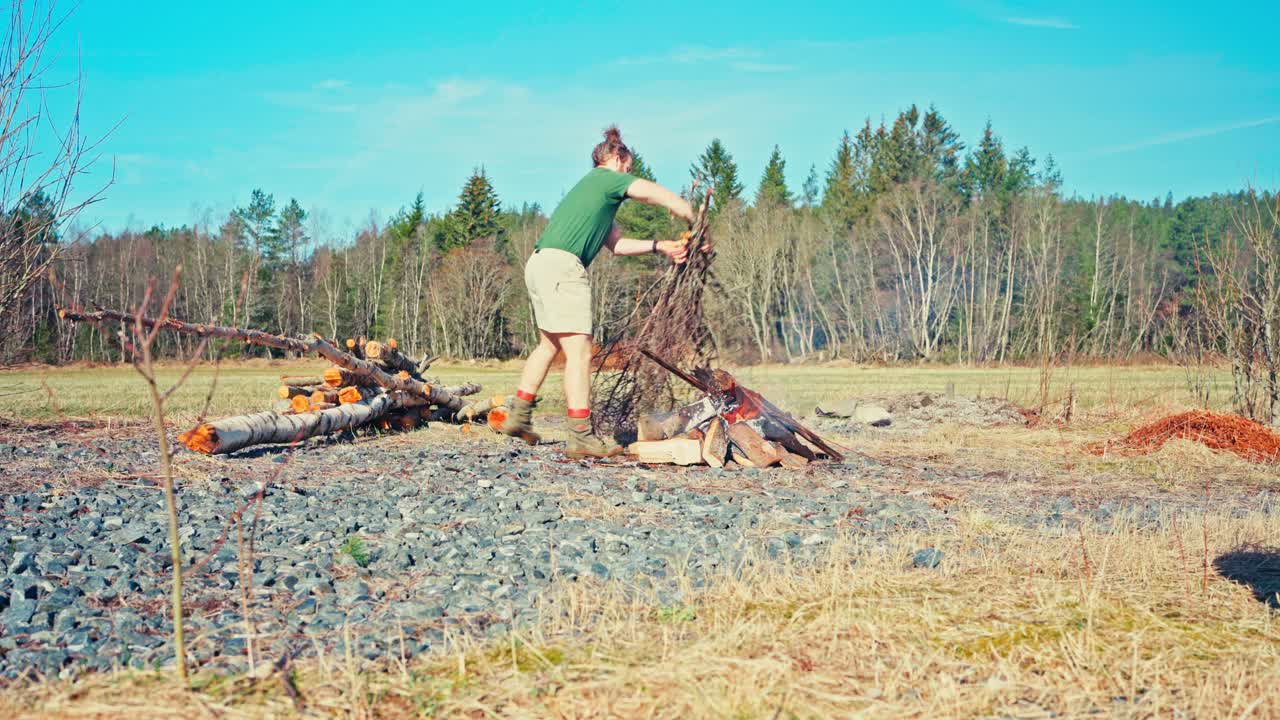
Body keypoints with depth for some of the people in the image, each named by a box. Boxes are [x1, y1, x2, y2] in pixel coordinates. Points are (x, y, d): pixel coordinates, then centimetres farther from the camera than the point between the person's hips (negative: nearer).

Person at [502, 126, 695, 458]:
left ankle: (518, 417, 24)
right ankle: (581, 437, -12)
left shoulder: (592, 188, 30)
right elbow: (660, 195, -2)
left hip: (540, 264, 10)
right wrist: (695, 222, 10)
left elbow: (615, 243, 27)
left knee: (550, 344, 21)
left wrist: (659, 245, 20)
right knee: (579, 352, -10)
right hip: (562, 265, -10)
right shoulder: (609, 179, 3)